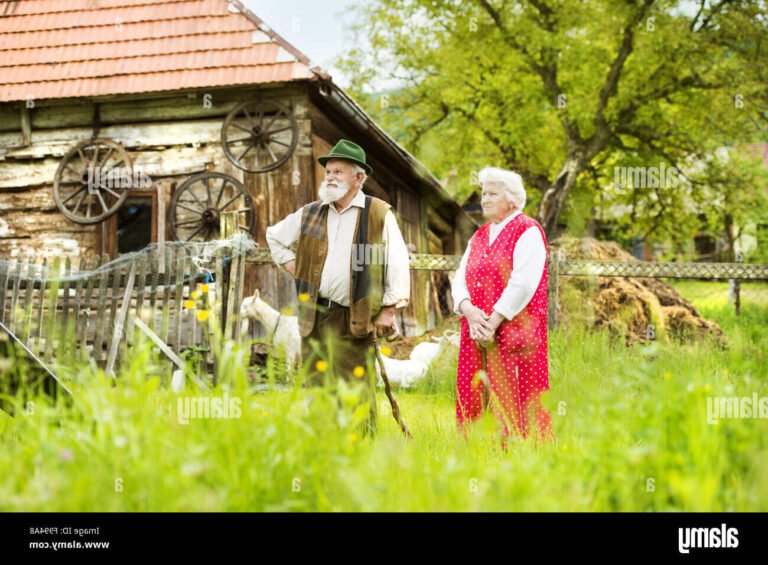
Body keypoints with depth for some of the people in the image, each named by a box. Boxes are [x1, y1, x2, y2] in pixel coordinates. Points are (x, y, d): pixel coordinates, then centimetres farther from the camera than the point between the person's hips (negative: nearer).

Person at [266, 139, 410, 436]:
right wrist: (292, 266, 14)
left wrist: (389, 309, -5)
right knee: (318, 387, 5)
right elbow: (274, 236, 28)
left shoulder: (380, 214, 0)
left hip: (356, 319, -4)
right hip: (316, 315, 4)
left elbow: (398, 263, -2)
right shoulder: (310, 214, 11)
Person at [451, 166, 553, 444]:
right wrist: (468, 310, -11)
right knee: (474, 397, 5)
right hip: (476, 333, 7)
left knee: (512, 399, -6)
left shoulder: (528, 231, -4)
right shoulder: (479, 236, 19)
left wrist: (493, 321, -18)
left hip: (513, 333, -6)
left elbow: (524, 283, -15)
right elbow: (459, 278, 8)